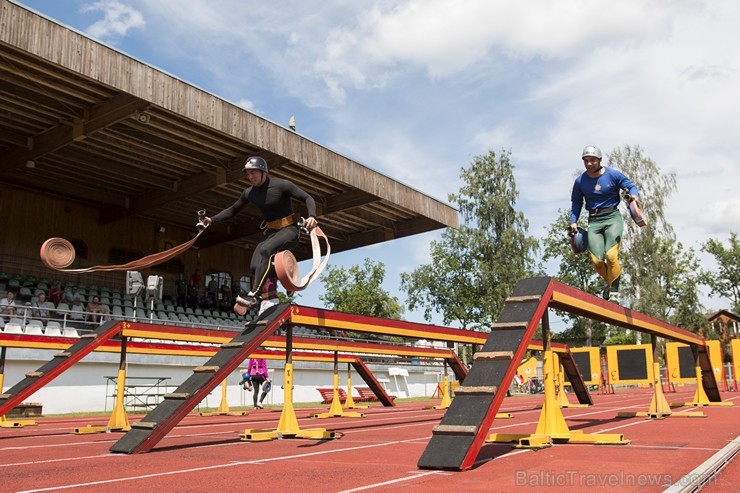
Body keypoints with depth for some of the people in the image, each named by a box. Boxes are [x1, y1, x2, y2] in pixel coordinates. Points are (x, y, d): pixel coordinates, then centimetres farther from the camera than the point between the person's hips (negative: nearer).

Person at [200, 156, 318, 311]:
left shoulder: (281, 185, -14)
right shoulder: (249, 193, 2)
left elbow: (307, 198, -14)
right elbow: (232, 210, 13)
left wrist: (312, 216, -33)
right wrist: (212, 220, 0)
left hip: (289, 230, -6)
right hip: (271, 232, 6)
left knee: (265, 250, -33)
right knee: (255, 267, -13)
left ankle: (254, 295, -34)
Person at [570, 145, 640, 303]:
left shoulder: (613, 175, -1)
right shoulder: (580, 181, 7)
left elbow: (630, 186, 2)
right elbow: (576, 202, 18)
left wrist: (634, 195, -21)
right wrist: (573, 221, 8)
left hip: (612, 217, -2)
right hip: (594, 221, 2)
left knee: (611, 256, -19)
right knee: (597, 260, -10)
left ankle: (614, 291, -4)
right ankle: (608, 281, 23)